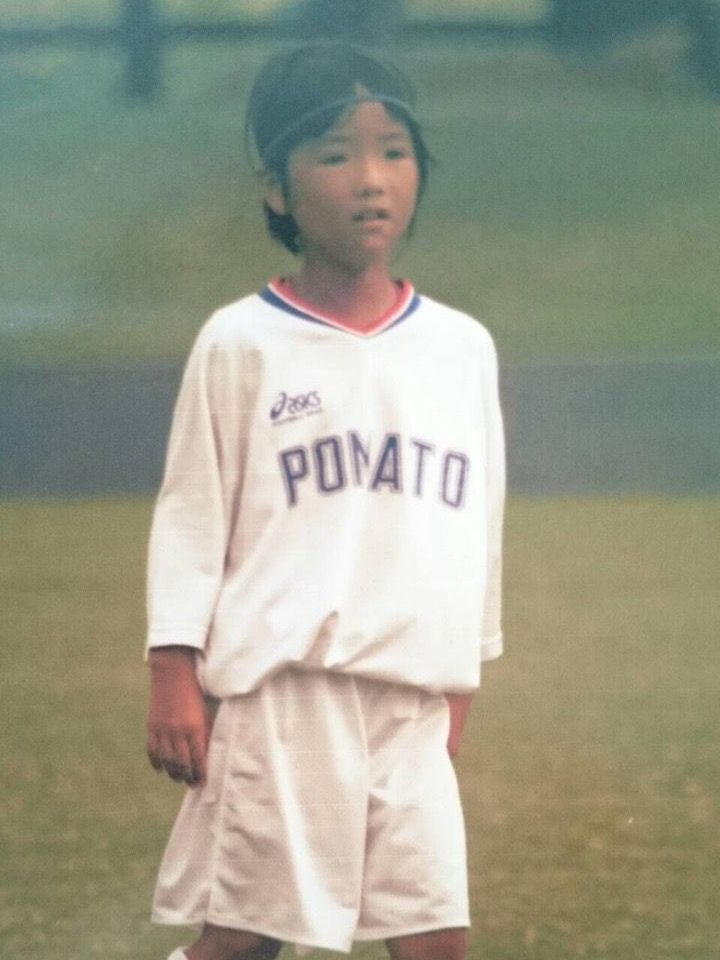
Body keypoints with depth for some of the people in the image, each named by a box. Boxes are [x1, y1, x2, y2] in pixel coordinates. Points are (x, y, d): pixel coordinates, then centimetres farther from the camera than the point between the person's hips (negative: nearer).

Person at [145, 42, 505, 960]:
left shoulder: (461, 349, 10)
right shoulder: (242, 344, -1)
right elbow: (190, 515, 0)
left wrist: (459, 679, 19)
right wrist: (173, 674, -6)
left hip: (412, 698, 4)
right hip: (279, 687, -4)